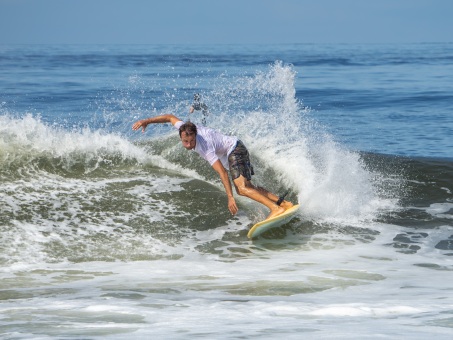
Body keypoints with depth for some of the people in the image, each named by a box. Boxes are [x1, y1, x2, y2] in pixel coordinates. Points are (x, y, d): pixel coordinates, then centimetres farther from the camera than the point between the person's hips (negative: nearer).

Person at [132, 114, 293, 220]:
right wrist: (147, 121, 0)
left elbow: (222, 172, -39)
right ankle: (283, 202, 1)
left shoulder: (205, 148, -35)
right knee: (245, 188, 7)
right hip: (233, 151, 9)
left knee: (242, 187, -27)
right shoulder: (184, 128, -15)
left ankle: (276, 208, -36)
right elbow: (170, 117, 5)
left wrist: (230, 197, -43)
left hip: (235, 150, -9)